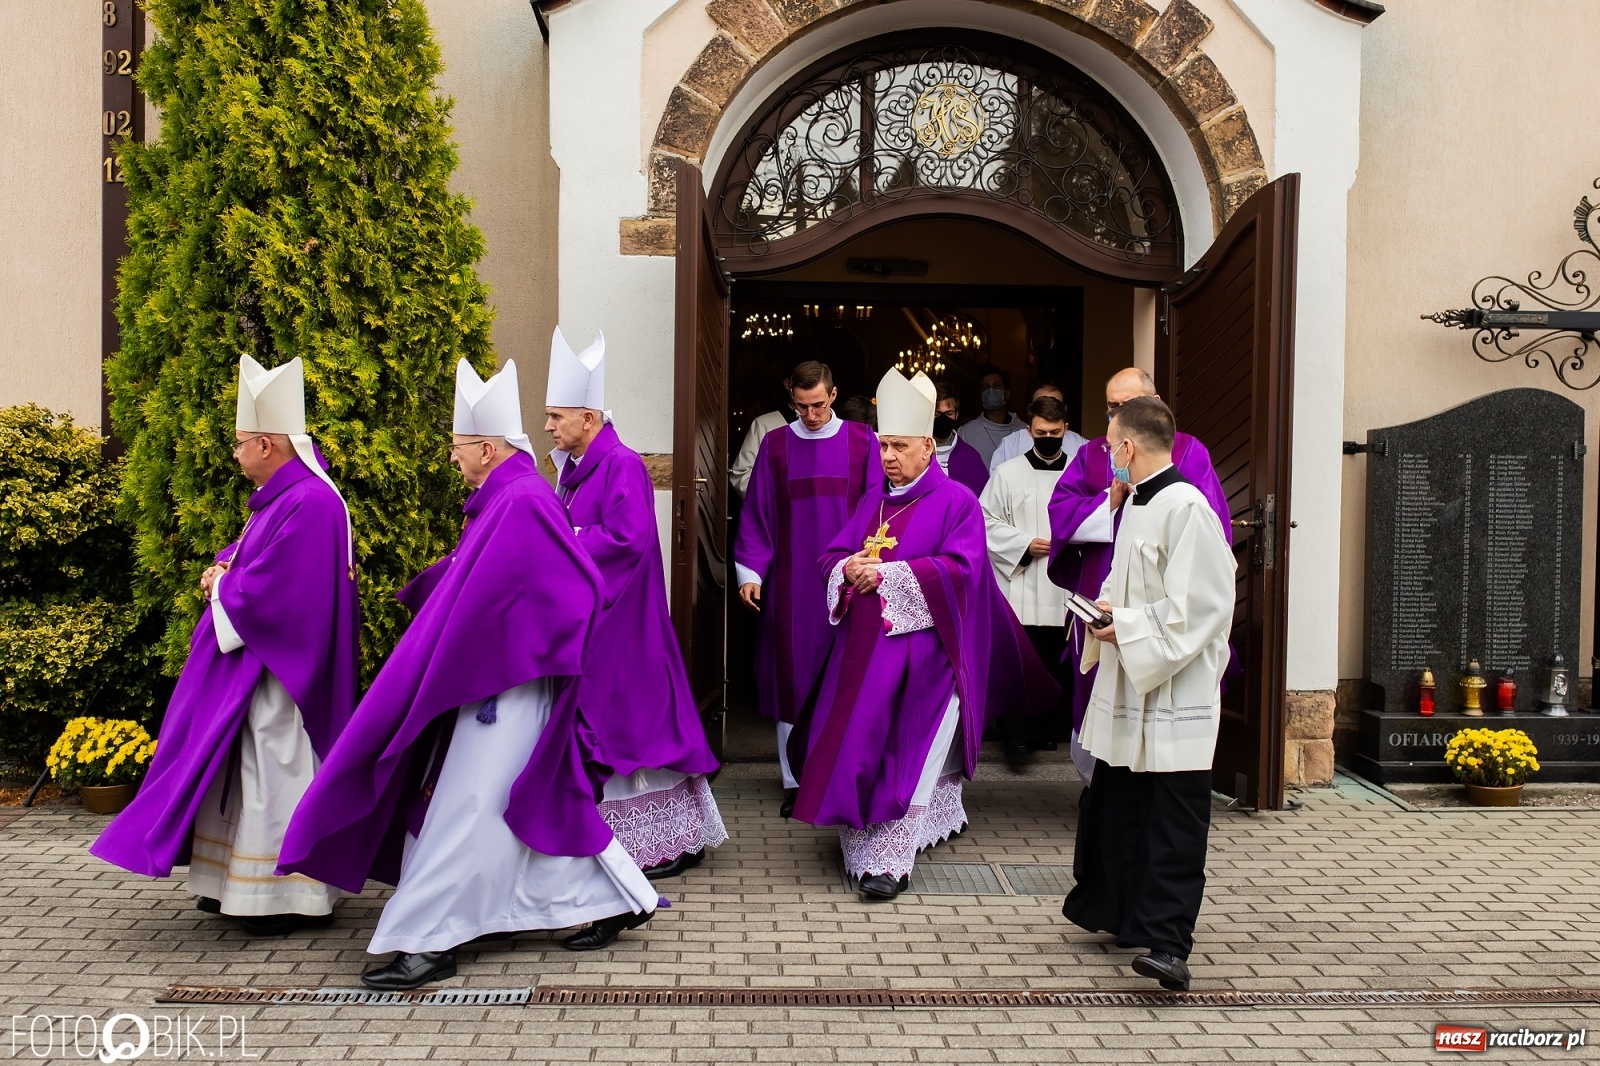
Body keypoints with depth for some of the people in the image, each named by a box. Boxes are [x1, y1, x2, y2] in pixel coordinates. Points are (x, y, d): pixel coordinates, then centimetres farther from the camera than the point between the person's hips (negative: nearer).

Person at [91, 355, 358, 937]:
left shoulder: (309, 503, -21)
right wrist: (223, 570, 1)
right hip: (253, 664, 11)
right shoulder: (280, 497, 12)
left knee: (276, 768, -2)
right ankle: (245, 886, 28)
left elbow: (267, 589, -24)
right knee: (250, 768, 16)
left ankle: (293, 895, 9)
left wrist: (221, 587, -6)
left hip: (278, 669, -11)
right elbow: (248, 558, 22)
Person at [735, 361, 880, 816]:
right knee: (792, 676, 3)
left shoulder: (861, 442, 3)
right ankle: (795, 780, 12)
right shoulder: (775, 446, 6)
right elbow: (757, 514, 6)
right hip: (791, 582, 1)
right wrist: (750, 572, -2)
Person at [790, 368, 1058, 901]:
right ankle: (862, 841, 23)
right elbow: (832, 556, 12)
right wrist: (848, 569, -12)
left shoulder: (956, 502, -3)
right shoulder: (873, 501, 15)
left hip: (921, 650, -6)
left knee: (909, 752, -6)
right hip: (864, 646, 6)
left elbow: (960, 568, -15)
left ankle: (889, 860, -3)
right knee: (855, 743, 7)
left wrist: (889, 573, -20)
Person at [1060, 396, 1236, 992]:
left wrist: (1126, 630, -17)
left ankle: (1168, 944, 3)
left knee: (1173, 825, -2)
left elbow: (1197, 606, -21)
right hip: (1127, 688, 10)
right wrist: (1111, 607, 6)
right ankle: (1109, 912, 33)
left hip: (1175, 695, -10)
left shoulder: (1185, 508, -17)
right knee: (1112, 805, 18)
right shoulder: (1137, 503, 13)